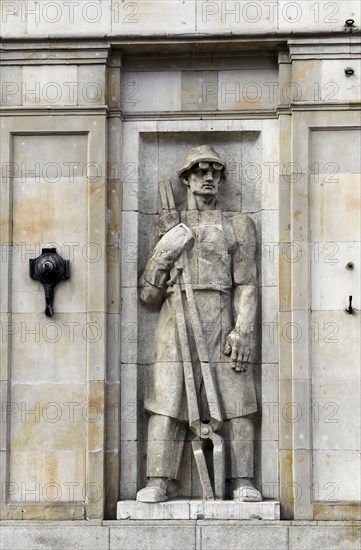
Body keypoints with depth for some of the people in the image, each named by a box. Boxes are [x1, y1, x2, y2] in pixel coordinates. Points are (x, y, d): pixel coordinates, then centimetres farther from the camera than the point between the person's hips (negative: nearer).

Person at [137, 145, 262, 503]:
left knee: (234, 403, -4)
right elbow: (149, 294, 13)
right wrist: (164, 252, -4)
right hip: (176, 319, 1)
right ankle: (156, 484, -6)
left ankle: (242, 484, -1)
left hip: (222, 323, -1)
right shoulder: (170, 225, 16)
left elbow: (246, 285, 4)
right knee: (167, 403, -6)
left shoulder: (238, 225, 12)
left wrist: (244, 330, -9)